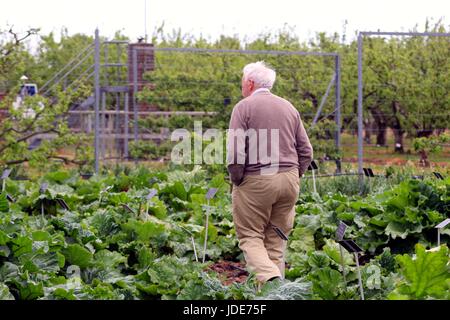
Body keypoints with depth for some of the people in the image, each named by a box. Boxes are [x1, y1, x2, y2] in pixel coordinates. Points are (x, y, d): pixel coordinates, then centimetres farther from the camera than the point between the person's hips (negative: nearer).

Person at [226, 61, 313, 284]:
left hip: (255, 181, -5)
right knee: (276, 240, 11)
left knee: (250, 237, 1)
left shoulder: (244, 107, -4)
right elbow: (306, 151, 12)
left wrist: (236, 181, -1)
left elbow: (235, 151, -13)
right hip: (289, 179, 5)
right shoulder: (289, 107, 13)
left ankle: (270, 279, -21)